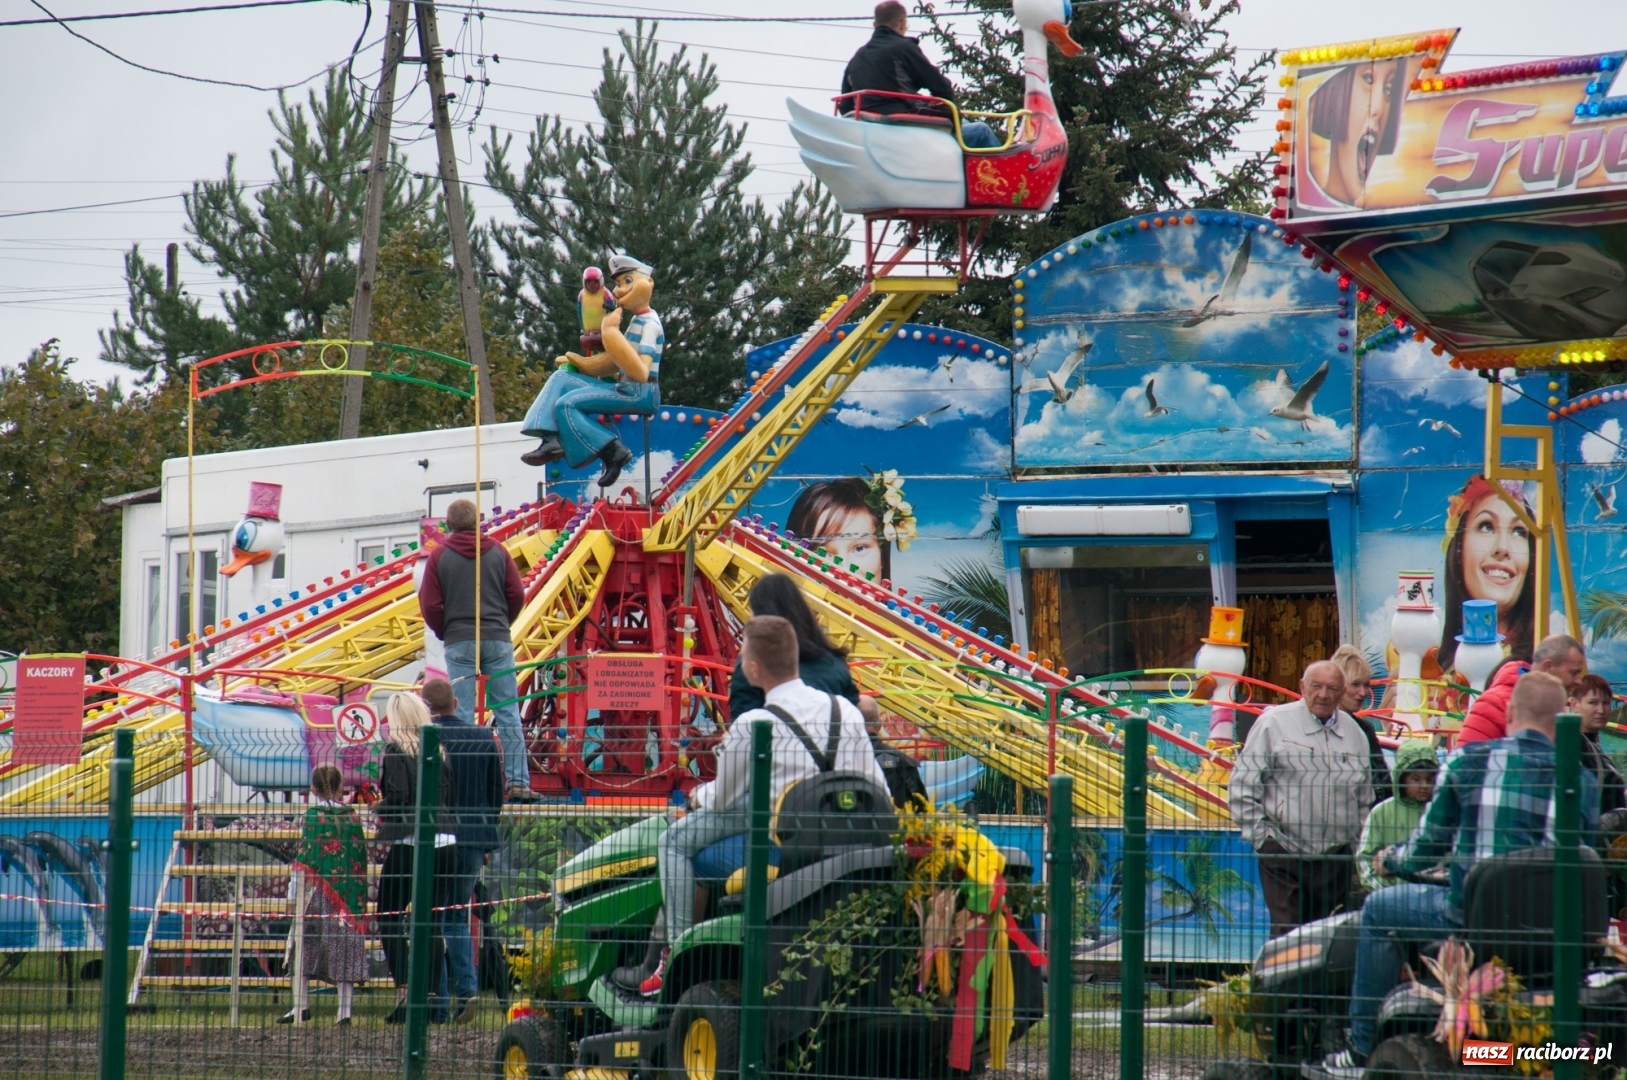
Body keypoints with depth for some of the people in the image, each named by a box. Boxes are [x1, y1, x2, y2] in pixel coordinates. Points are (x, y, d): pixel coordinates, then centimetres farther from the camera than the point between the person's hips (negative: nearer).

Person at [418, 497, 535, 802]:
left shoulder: (439, 556, -1)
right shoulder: (498, 552, 4)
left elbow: (430, 605, -2)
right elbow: (517, 595, 4)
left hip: (459, 643, -1)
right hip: (498, 640, 1)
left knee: (462, 715, 0)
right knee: (508, 711, 3)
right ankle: (518, 782, -2)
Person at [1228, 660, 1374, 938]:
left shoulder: (1354, 732, 12)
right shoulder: (1274, 723, -2)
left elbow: (1365, 799, 22)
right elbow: (1242, 785, -1)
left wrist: (1357, 843, 14)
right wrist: (1260, 836, -6)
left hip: (1336, 858, 4)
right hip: (1285, 853, -4)